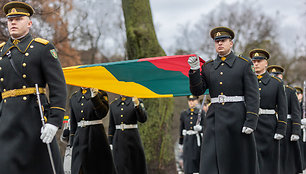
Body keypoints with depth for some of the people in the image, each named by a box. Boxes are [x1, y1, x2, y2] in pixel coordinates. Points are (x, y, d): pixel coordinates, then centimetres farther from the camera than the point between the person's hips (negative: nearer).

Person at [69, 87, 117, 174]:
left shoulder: (100, 93, 0)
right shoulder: (74, 97, 12)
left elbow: (102, 113, -15)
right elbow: (73, 122, 15)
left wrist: (95, 96, -27)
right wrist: (72, 141, 13)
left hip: (96, 136, -3)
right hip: (80, 137, 3)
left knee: (102, 167, 3)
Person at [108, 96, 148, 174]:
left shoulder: (137, 101, 0)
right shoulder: (113, 105, 9)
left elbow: (143, 119, -16)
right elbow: (111, 127, 12)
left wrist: (137, 104, -30)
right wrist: (110, 144, 8)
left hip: (133, 139, -3)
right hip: (118, 140, 3)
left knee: (137, 167, 1)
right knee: (121, 167, 1)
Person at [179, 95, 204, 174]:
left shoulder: (201, 113, 2)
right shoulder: (183, 114, 9)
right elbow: (181, 129, 14)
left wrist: (200, 128, -25)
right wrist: (181, 144, 15)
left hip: (198, 140, -1)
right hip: (187, 140, 1)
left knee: (198, 163, 4)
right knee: (188, 164, -7)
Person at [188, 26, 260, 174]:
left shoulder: (244, 64, 2)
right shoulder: (208, 67, 14)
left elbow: (253, 95, -3)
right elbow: (197, 91, 6)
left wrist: (251, 122, -13)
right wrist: (194, 70, -9)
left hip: (236, 118, -3)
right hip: (214, 118, 3)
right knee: (210, 162, -5)